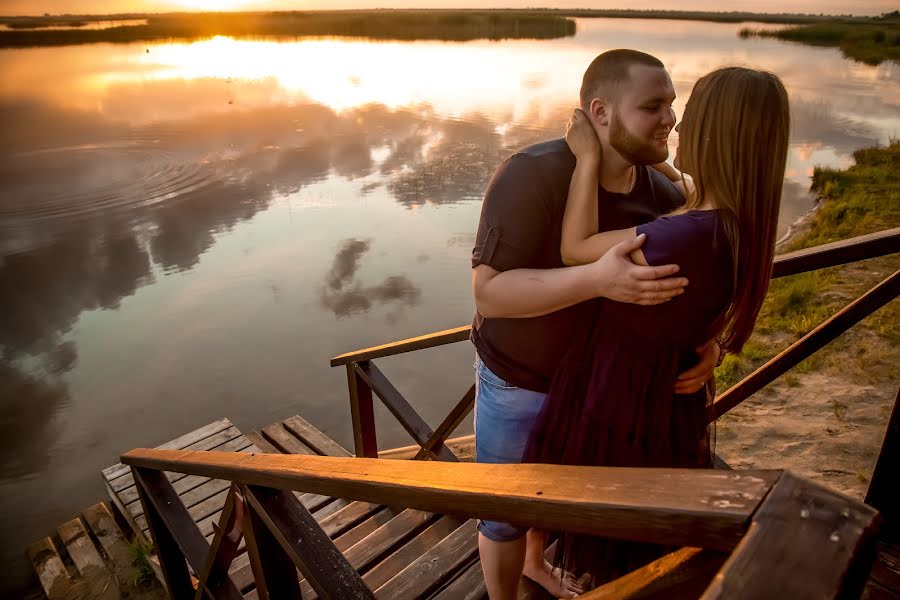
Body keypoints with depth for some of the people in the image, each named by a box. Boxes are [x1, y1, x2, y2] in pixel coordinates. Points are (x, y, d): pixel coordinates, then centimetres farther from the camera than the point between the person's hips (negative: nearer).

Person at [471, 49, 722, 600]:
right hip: (518, 381, -6)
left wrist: (707, 342, -23)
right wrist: (597, 280, -47)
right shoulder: (533, 174, -30)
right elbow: (489, 291, -34)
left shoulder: (664, 195, -12)